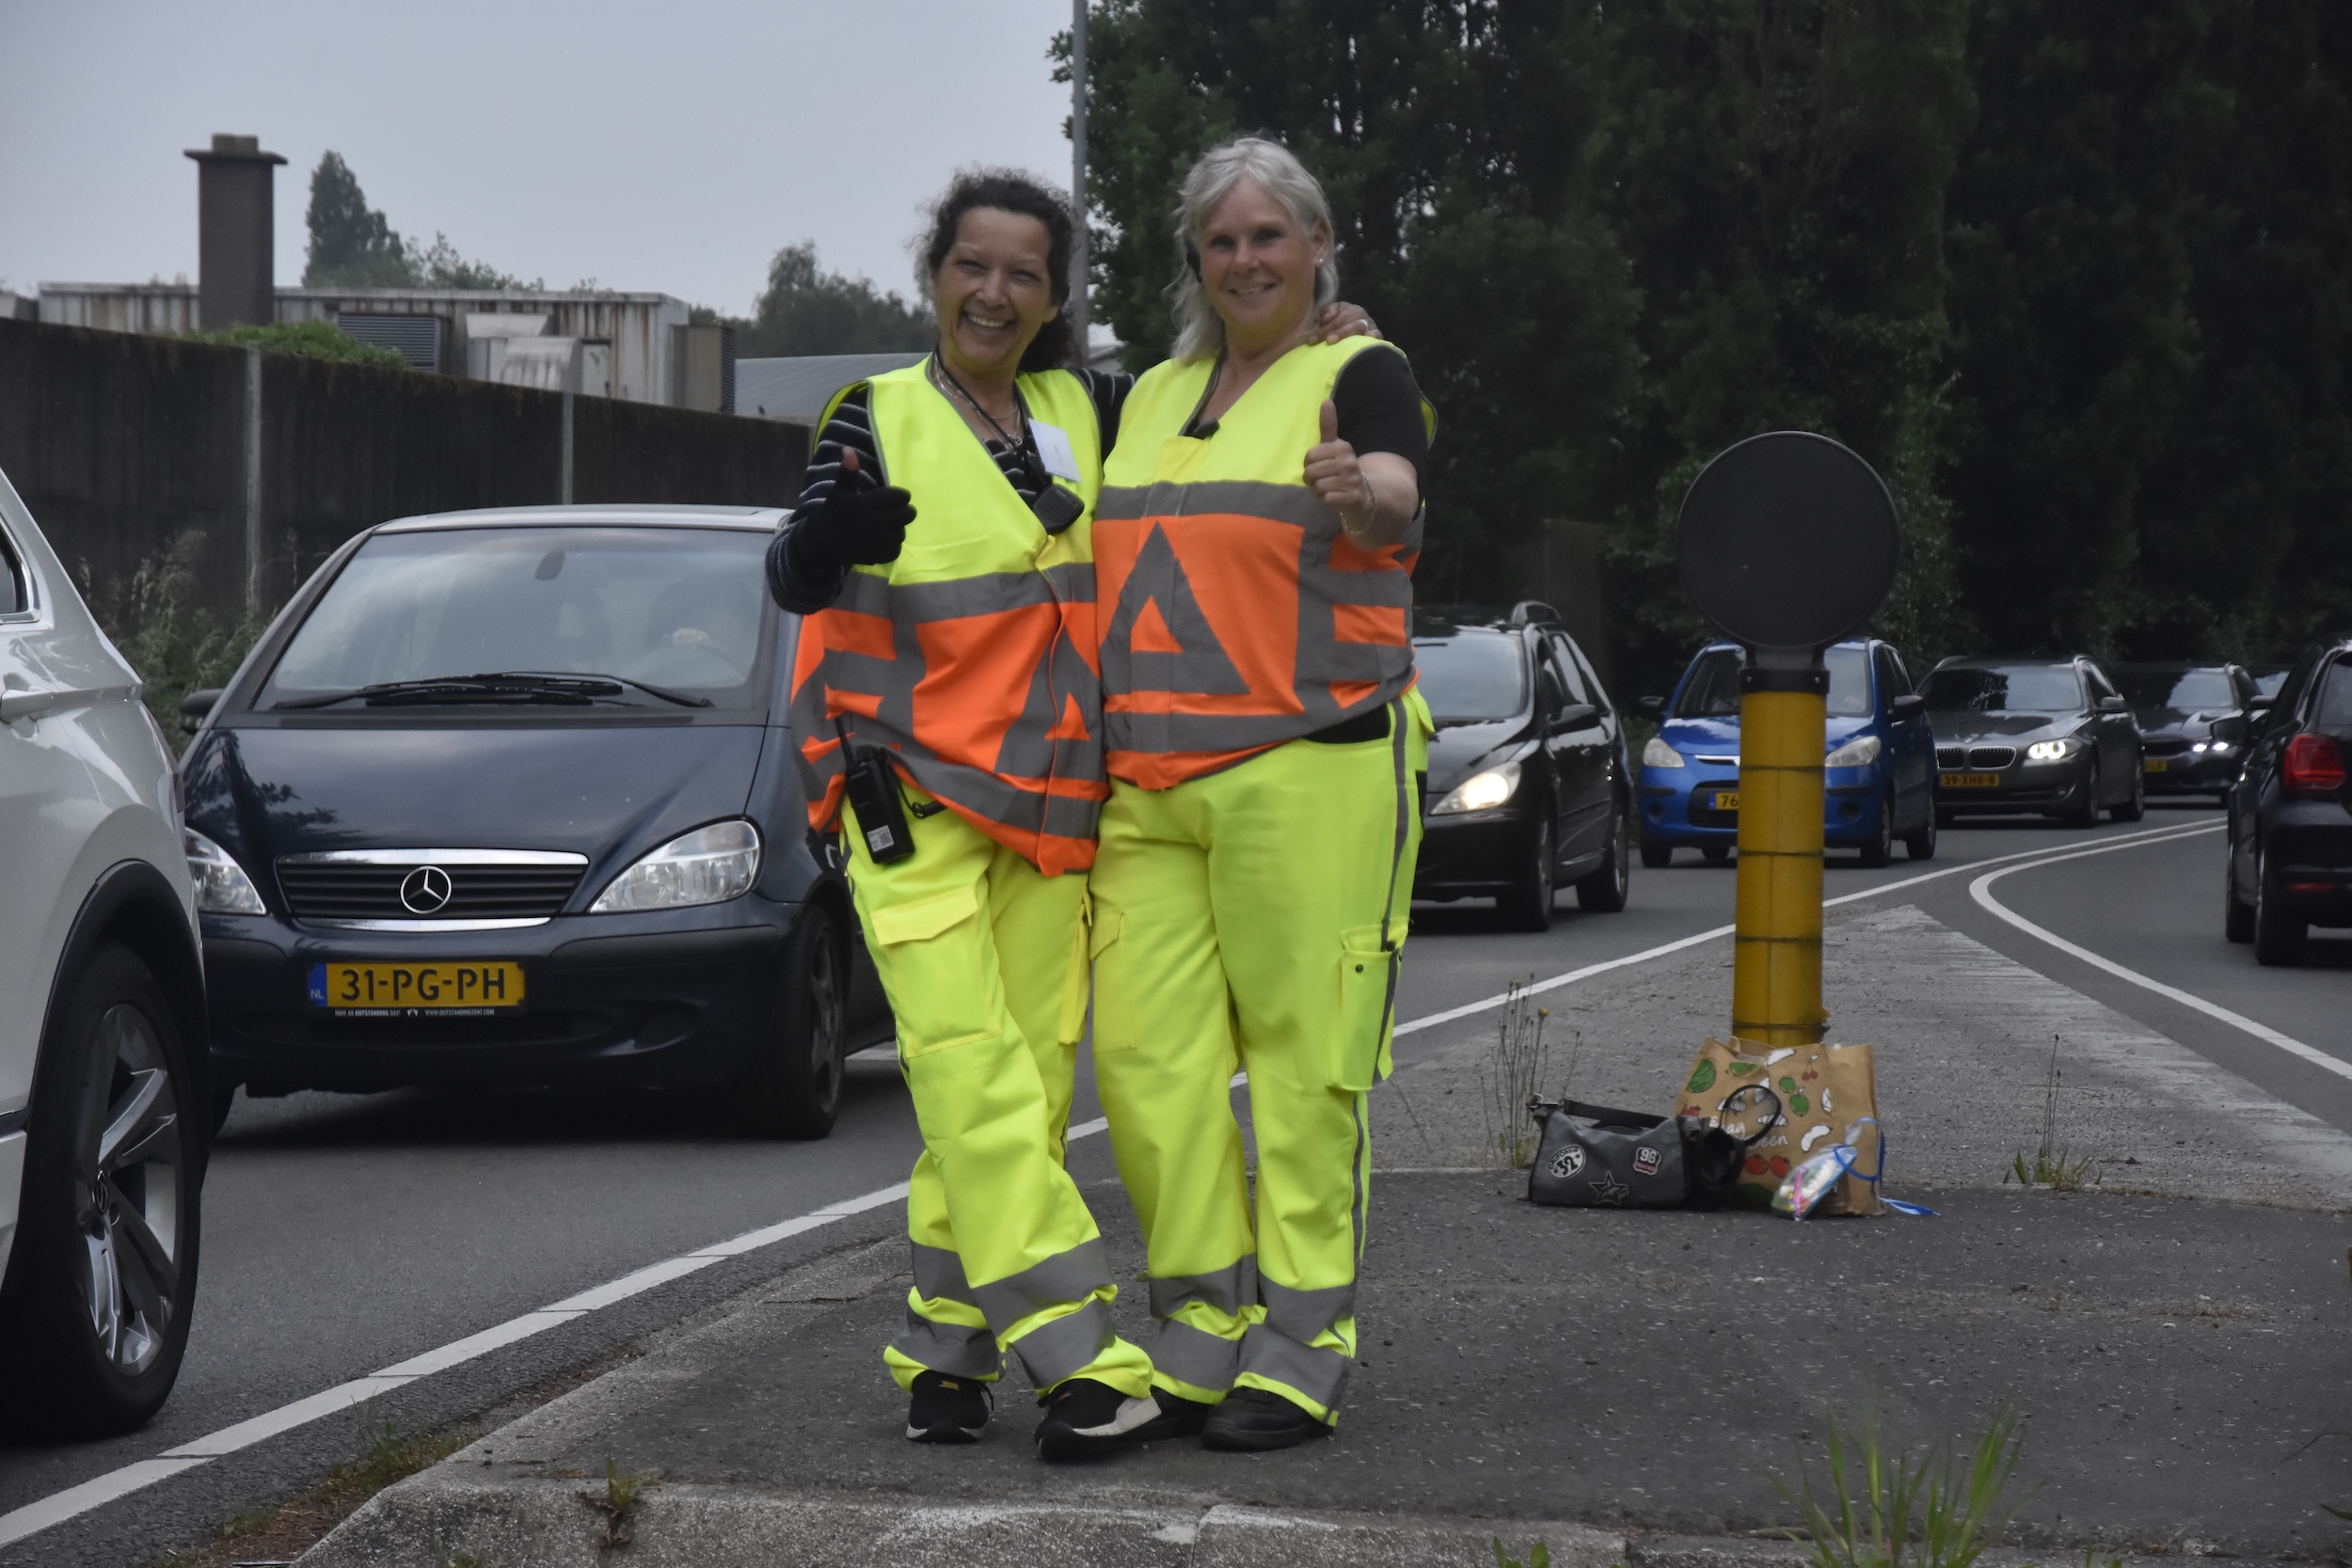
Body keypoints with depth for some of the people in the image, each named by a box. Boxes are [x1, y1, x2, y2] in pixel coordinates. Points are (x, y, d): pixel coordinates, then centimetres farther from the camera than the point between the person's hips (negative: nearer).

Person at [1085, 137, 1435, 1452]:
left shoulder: (1361, 375, -1)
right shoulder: (1155, 395, 19)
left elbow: (1399, 505, -21)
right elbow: (1119, 567, 29)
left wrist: (1365, 493, -43)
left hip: (1311, 763, -6)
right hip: (1149, 776, 6)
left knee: (1305, 1058, -5)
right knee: (1146, 1054, 2)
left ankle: (1302, 1352, 1)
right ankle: (1205, 1332, 11)